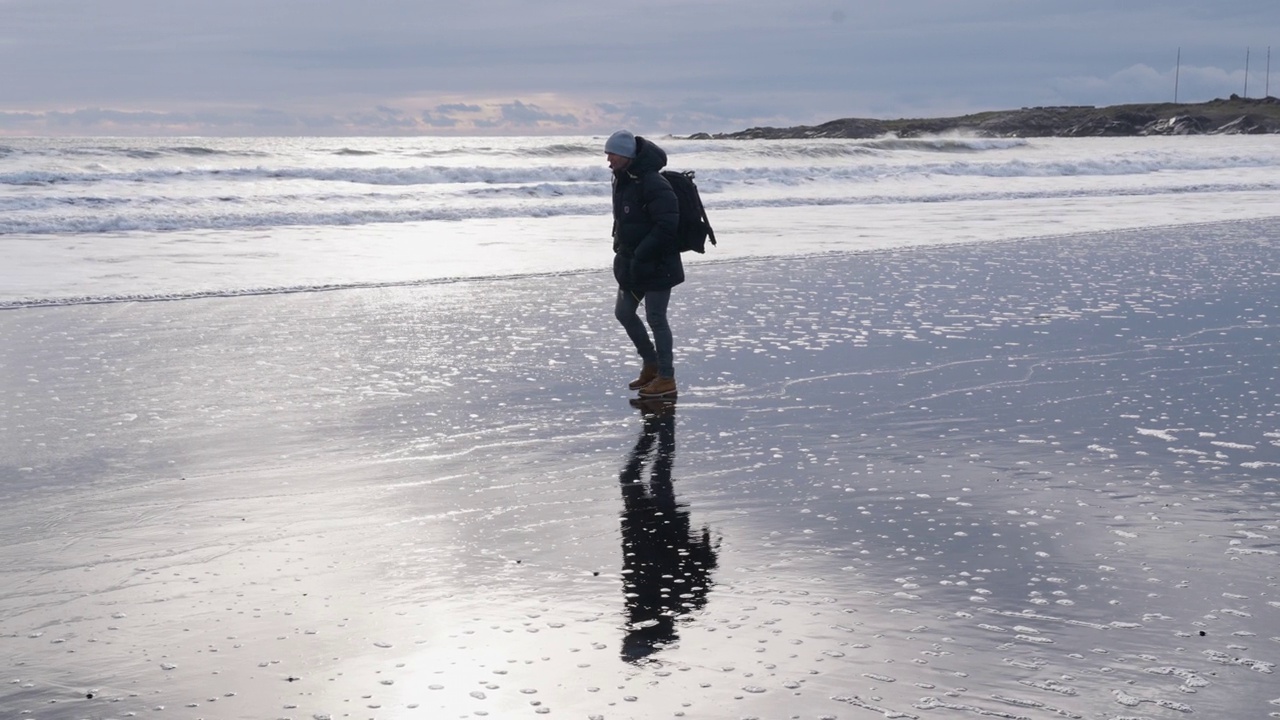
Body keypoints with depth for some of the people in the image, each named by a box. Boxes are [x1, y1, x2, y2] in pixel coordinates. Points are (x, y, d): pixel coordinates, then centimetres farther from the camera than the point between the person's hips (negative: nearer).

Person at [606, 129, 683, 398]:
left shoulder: (652, 184, -22)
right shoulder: (623, 180, 8)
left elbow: (667, 226, -27)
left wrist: (640, 254, -25)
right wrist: (620, 248, 11)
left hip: (656, 265, -10)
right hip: (632, 265, 10)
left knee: (656, 318, -3)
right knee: (623, 312, 16)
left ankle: (666, 378, 7)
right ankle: (651, 365, 30)